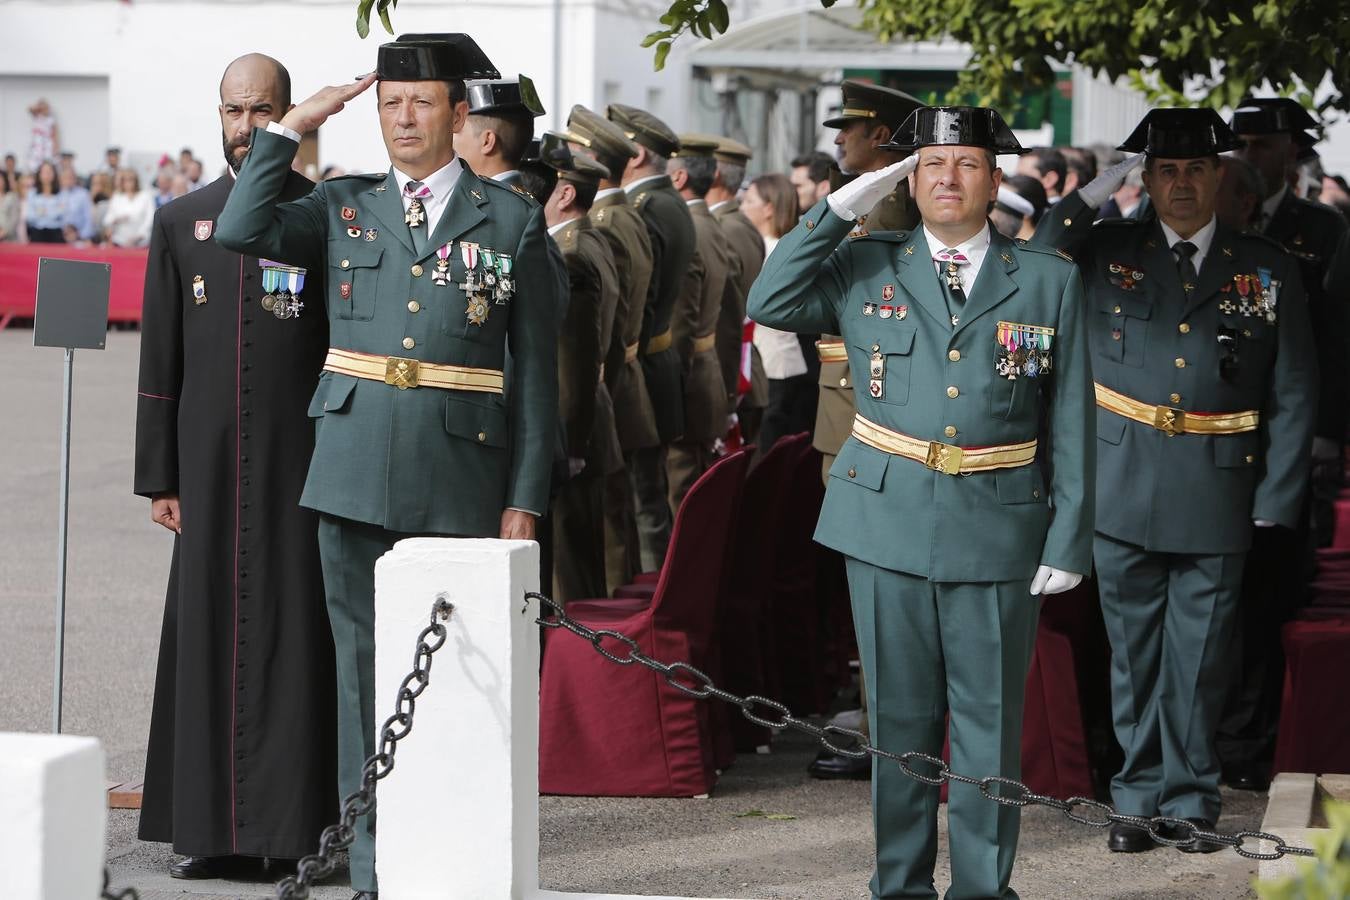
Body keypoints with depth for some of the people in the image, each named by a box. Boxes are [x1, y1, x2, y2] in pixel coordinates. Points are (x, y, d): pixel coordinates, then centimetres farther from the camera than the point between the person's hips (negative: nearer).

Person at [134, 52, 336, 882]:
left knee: (293, 634, -3)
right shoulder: (181, 221, 12)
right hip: (210, 469, 3)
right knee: (207, 636, 2)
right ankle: (215, 827, 7)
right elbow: (161, 359, 10)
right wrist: (160, 475, 5)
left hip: (301, 465, -3)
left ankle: (294, 823, 1)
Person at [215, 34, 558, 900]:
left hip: (459, 480, -2)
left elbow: (536, 368, 3)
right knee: (365, 667, 4)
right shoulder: (347, 205, 11)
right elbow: (242, 231, -4)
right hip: (356, 476, 2)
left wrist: (526, 499, -1)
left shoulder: (512, 218, 4)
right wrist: (292, 127, -1)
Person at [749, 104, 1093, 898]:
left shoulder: (1050, 282, 5)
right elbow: (770, 304, -1)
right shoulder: (866, 267, 9)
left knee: (990, 720, 2)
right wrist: (840, 208, -5)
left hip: (997, 533, -1)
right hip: (889, 526, 1)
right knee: (900, 715, 7)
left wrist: (1069, 537, -1)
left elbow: (1071, 423, 5)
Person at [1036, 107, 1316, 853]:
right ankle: (1139, 796, 19)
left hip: (1216, 502, -1)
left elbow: (1292, 397, 4)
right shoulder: (1105, 252, 5)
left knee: (1199, 658, 5)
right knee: (1134, 655, 9)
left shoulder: (1267, 271, 4)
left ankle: (1191, 801, 17)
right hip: (1124, 497, 1)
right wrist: (1089, 196, -11)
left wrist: (1276, 505, -2)